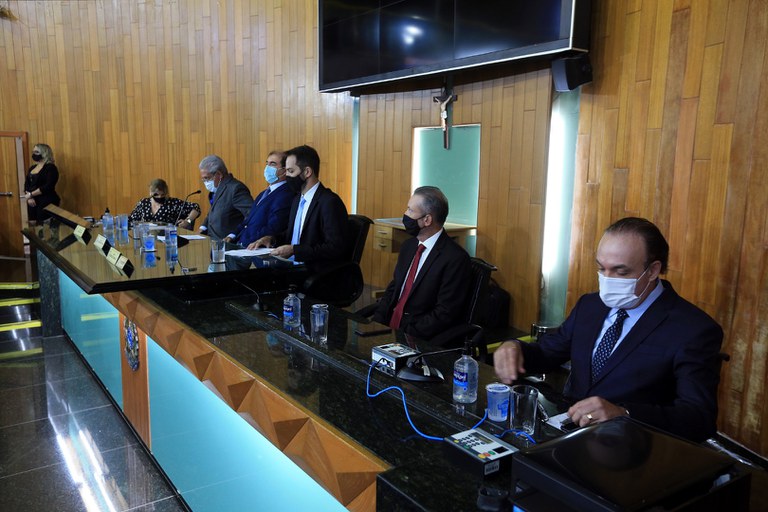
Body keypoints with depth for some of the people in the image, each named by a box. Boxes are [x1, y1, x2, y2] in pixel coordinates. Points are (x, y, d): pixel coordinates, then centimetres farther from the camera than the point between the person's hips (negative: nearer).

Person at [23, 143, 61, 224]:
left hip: (47, 203, -8)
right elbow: (26, 184, 11)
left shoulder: (50, 168, -8)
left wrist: (31, 194, -14)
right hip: (33, 203, 8)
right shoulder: (32, 168, 16)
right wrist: (29, 198, -7)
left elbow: (48, 187, -18)